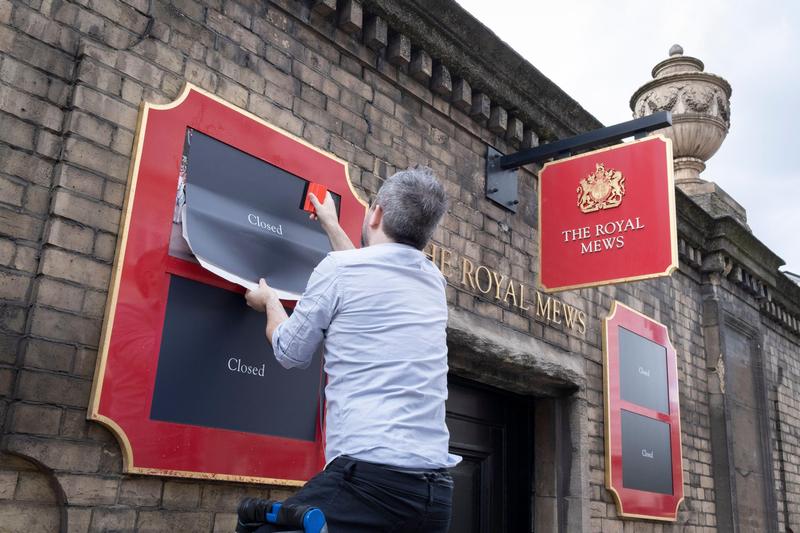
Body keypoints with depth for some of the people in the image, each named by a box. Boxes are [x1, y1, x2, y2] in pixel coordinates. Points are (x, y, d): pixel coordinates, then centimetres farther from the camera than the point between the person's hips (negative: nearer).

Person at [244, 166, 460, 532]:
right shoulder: (435, 282, 14)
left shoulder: (339, 267, -5)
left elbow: (290, 353, 10)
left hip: (371, 478, -7)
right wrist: (331, 227, 50)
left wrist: (269, 301, 30)